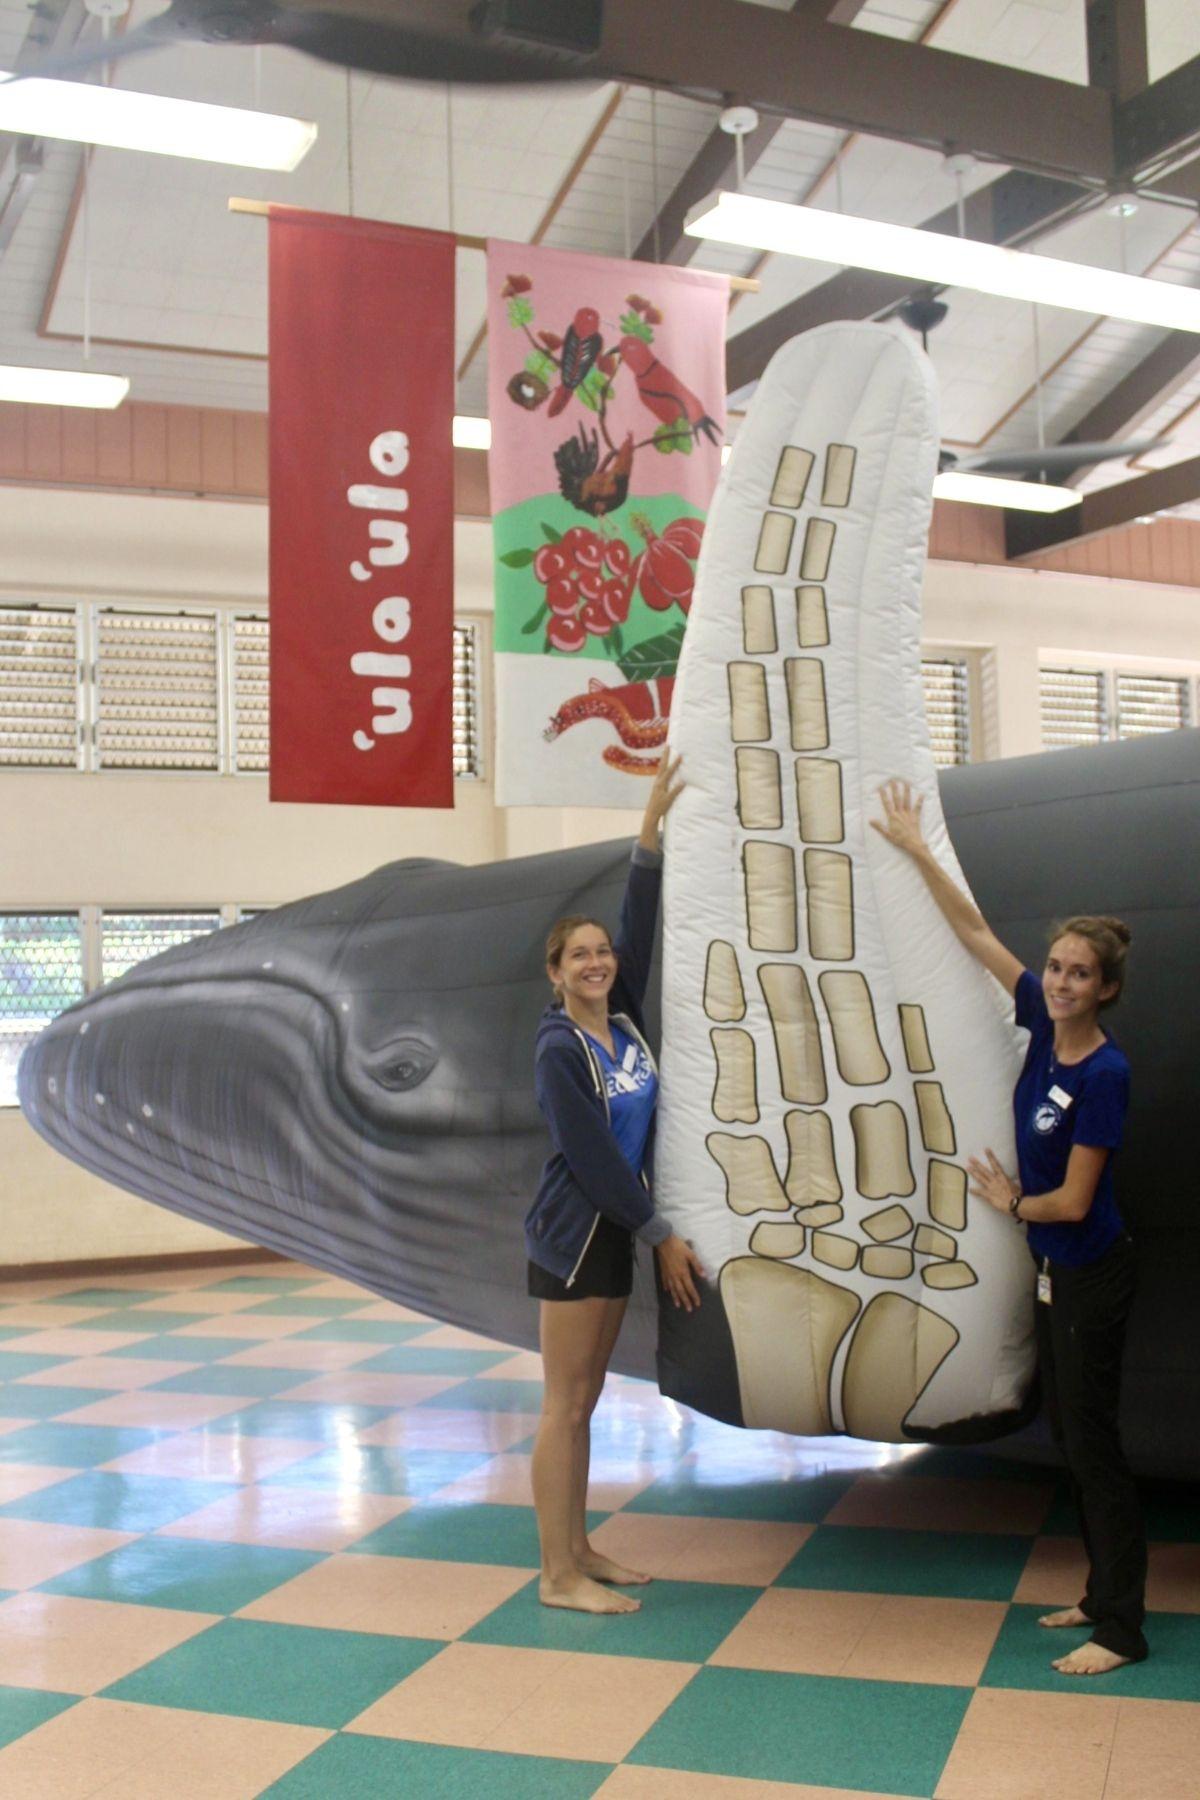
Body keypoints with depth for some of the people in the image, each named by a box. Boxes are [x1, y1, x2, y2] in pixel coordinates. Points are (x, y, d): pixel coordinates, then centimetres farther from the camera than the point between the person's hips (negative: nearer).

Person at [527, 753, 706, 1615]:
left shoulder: (625, 1022, 5)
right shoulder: (559, 1049, -15)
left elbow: (641, 927, 3)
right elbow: (593, 1158, -17)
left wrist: (653, 828, -1)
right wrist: (662, 1236, -13)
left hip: (617, 1230, 8)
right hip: (572, 1235, -7)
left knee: (584, 1402, 14)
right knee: (566, 1406, -1)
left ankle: (579, 1551, 24)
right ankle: (559, 1575, 6)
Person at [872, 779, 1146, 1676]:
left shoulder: (1105, 1073, -23)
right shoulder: (1042, 1023, -3)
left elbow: (1073, 1200, -20)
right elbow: (977, 933, 4)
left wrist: (1010, 1200, -2)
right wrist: (917, 850, 6)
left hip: (1092, 1276, -8)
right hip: (1056, 1271, 8)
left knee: (1092, 1442, -1)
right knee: (1072, 1438, 16)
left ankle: (1123, 1631, 10)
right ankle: (1105, 1596, 29)